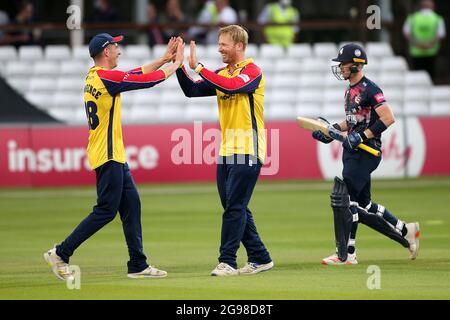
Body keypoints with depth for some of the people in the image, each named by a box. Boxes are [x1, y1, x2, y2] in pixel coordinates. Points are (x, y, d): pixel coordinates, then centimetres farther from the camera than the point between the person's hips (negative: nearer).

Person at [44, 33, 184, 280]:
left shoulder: (94, 76, 13)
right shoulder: (106, 77, -16)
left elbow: (136, 74, 22)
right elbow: (148, 80, -12)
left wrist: (164, 59, 19)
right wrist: (175, 64, 2)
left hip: (115, 156, 10)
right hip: (108, 156, -10)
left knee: (131, 204, 10)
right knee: (106, 210, -8)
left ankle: (138, 265, 11)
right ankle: (60, 254, -4)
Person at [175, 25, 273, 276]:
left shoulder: (252, 71, -9)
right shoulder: (221, 74, 15)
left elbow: (232, 86, -27)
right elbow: (192, 91, 11)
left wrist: (198, 67, -25)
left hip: (247, 152, -8)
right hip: (226, 152, 8)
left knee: (235, 207, -10)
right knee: (236, 209, 10)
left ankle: (227, 262, -9)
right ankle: (260, 259, 17)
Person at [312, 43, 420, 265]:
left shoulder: (369, 89, -13)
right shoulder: (351, 90, 16)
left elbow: (388, 118, -20)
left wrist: (362, 136, -23)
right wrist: (334, 129, 11)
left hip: (366, 152, -10)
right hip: (353, 152, 10)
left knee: (342, 197, -13)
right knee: (362, 204, 13)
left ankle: (346, 254, -8)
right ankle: (405, 231, 24)